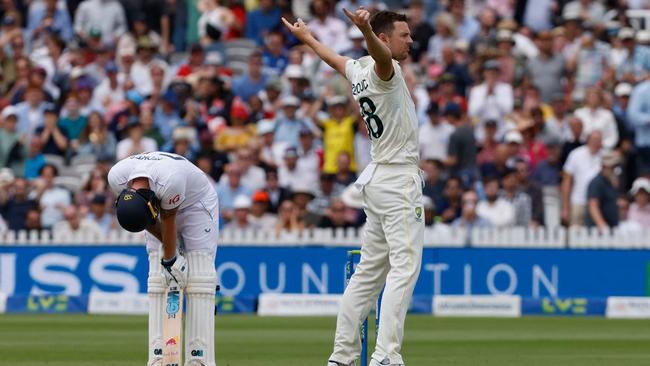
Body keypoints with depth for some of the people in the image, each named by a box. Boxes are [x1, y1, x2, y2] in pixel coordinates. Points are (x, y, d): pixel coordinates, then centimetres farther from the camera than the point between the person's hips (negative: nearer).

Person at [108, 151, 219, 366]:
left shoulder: (171, 181, -43)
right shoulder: (116, 178, -29)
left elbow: (169, 220, -27)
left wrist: (170, 259, -14)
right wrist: (167, 254, -13)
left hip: (197, 203, -4)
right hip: (159, 204, 4)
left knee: (199, 277, -14)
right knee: (158, 280, -6)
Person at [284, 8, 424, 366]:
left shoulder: (358, 71, 12)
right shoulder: (382, 69, -13)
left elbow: (334, 58, 33)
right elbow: (381, 54, -37)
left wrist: (306, 37, 53)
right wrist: (366, 30, -59)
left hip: (376, 177, 10)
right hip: (399, 178, -10)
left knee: (371, 268, 13)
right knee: (404, 266, -14)